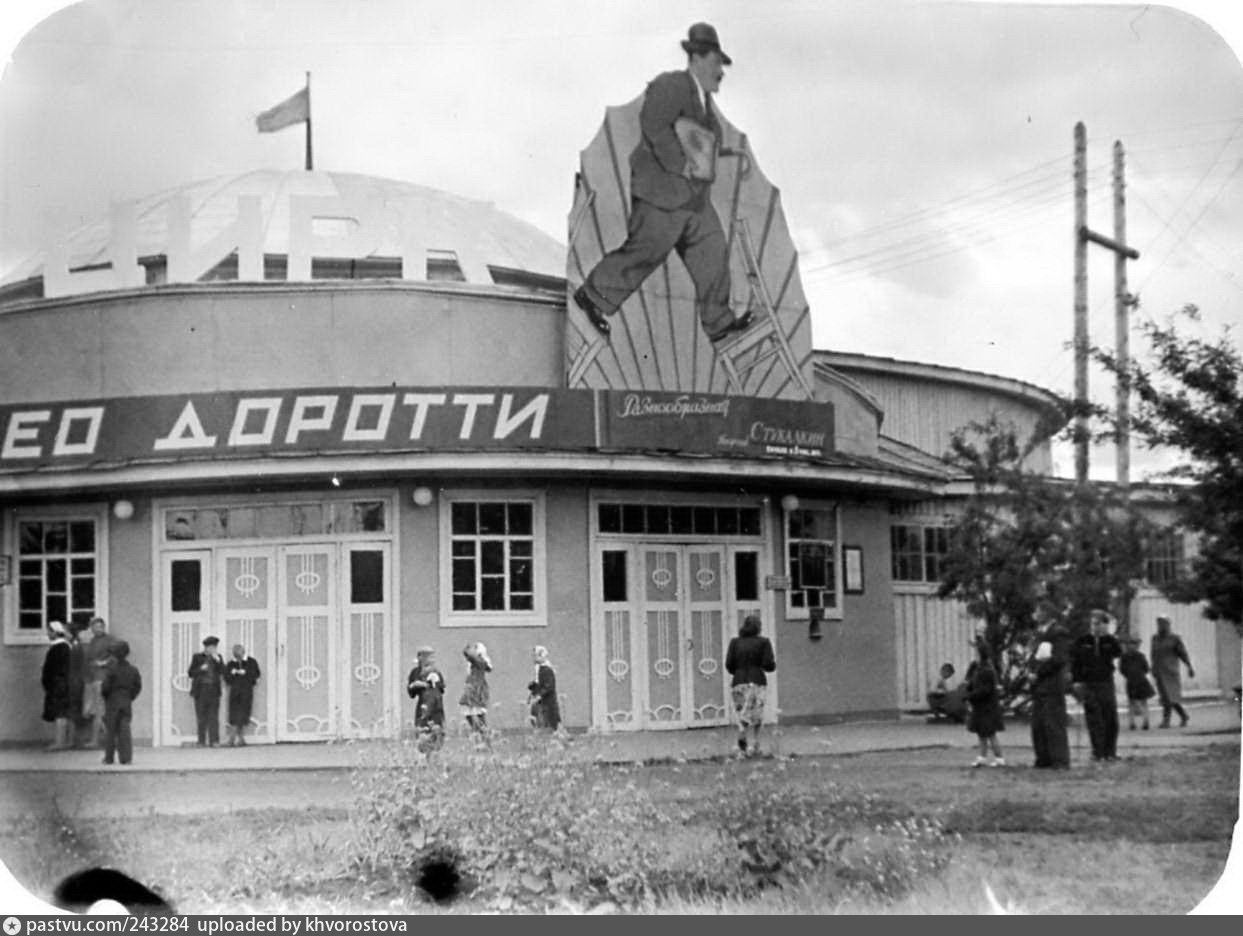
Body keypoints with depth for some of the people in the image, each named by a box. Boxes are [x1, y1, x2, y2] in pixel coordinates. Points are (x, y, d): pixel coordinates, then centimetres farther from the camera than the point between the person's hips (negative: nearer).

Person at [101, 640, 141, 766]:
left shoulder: (112, 669, -11)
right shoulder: (133, 670, 1)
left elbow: (105, 686, -12)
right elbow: (138, 686, 4)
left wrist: (105, 696, 7)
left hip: (112, 703, -3)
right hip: (127, 703, 3)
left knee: (110, 731, 6)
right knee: (124, 729, 3)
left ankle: (109, 757, 11)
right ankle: (126, 757, -5)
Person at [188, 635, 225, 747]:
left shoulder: (217, 657, 10)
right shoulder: (197, 657, 5)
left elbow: (223, 672, 1)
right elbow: (191, 673, 3)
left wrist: (218, 661, -11)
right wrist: (201, 669, -13)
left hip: (214, 691, 1)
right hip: (201, 691, -1)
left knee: (213, 717, -6)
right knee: (201, 717, 0)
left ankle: (214, 741, -8)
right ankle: (202, 741, 3)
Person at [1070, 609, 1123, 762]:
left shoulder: (1110, 640, 4)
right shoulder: (1082, 641, 2)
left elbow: (1118, 652, -14)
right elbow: (1074, 662, 3)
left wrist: (1109, 637, -17)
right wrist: (1076, 681, -4)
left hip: (1106, 682, 1)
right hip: (1088, 684, -1)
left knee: (1110, 719, 2)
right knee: (1094, 720, -2)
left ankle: (1110, 752, 11)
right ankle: (1097, 752, 3)